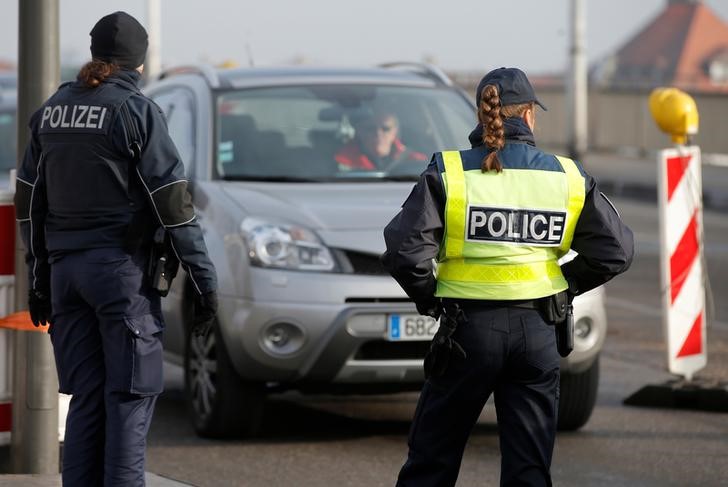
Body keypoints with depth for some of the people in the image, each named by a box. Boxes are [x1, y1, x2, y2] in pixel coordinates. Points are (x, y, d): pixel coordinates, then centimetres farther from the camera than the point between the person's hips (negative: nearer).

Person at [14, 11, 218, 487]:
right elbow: (172, 202, -10)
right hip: (122, 268, -6)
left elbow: (30, 202, 14)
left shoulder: (52, 110, 10)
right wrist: (204, 278, -7)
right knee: (130, 395, -3)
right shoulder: (136, 110, -8)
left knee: (86, 398, 10)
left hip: (65, 268, 6)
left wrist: (39, 279, 20)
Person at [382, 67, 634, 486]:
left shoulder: (448, 173, -6)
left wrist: (428, 296, 3)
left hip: (469, 330, -2)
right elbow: (616, 250, 3)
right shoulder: (568, 177, 2)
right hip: (538, 331, 2)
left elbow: (405, 249, -14)